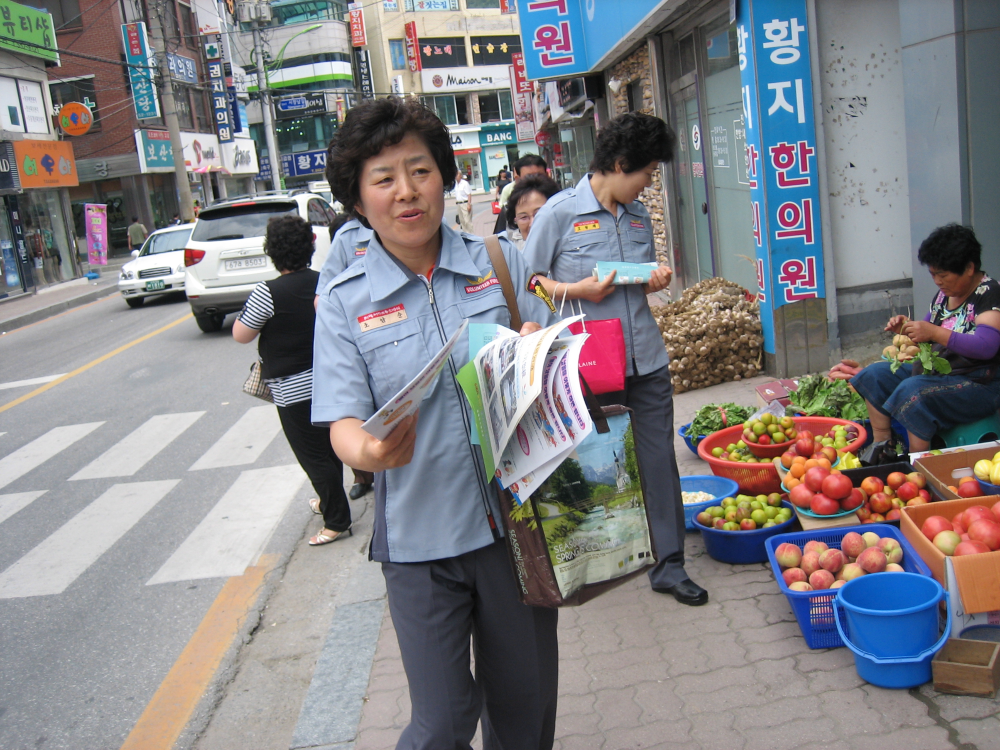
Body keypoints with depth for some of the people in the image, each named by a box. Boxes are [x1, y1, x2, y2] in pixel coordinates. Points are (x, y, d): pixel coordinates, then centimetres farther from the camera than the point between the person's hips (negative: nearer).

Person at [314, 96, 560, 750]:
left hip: (516, 519, 2)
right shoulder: (344, 303, -1)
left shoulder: (501, 263, 2)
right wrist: (366, 451, -30)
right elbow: (343, 421, -7)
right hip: (419, 535, -1)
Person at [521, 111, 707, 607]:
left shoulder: (638, 215, 12)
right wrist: (576, 291, -16)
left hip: (646, 360, 5)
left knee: (659, 458, 6)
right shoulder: (559, 212, -6)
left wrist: (654, 282, 0)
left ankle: (668, 564, 18)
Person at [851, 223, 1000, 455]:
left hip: (977, 384, -10)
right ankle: (881, 447, 1)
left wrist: (934, 333, -38)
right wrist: (907, 327, -3)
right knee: (874, 375, 7)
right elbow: (928, 335, 20)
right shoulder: (945, 293, 8)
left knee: (912, 391, -32)